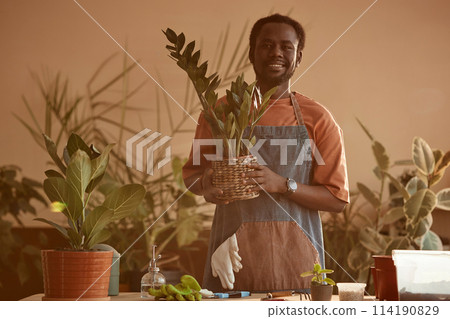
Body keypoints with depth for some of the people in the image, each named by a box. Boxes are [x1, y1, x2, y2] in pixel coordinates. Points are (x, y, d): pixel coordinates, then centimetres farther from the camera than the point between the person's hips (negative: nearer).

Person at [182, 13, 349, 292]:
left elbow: (337, 199, 2)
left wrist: (283, 185, -13)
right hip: (233, 249, 1)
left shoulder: (317, 119, 4)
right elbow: (191, 173, 18)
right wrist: (205, 185, -6)